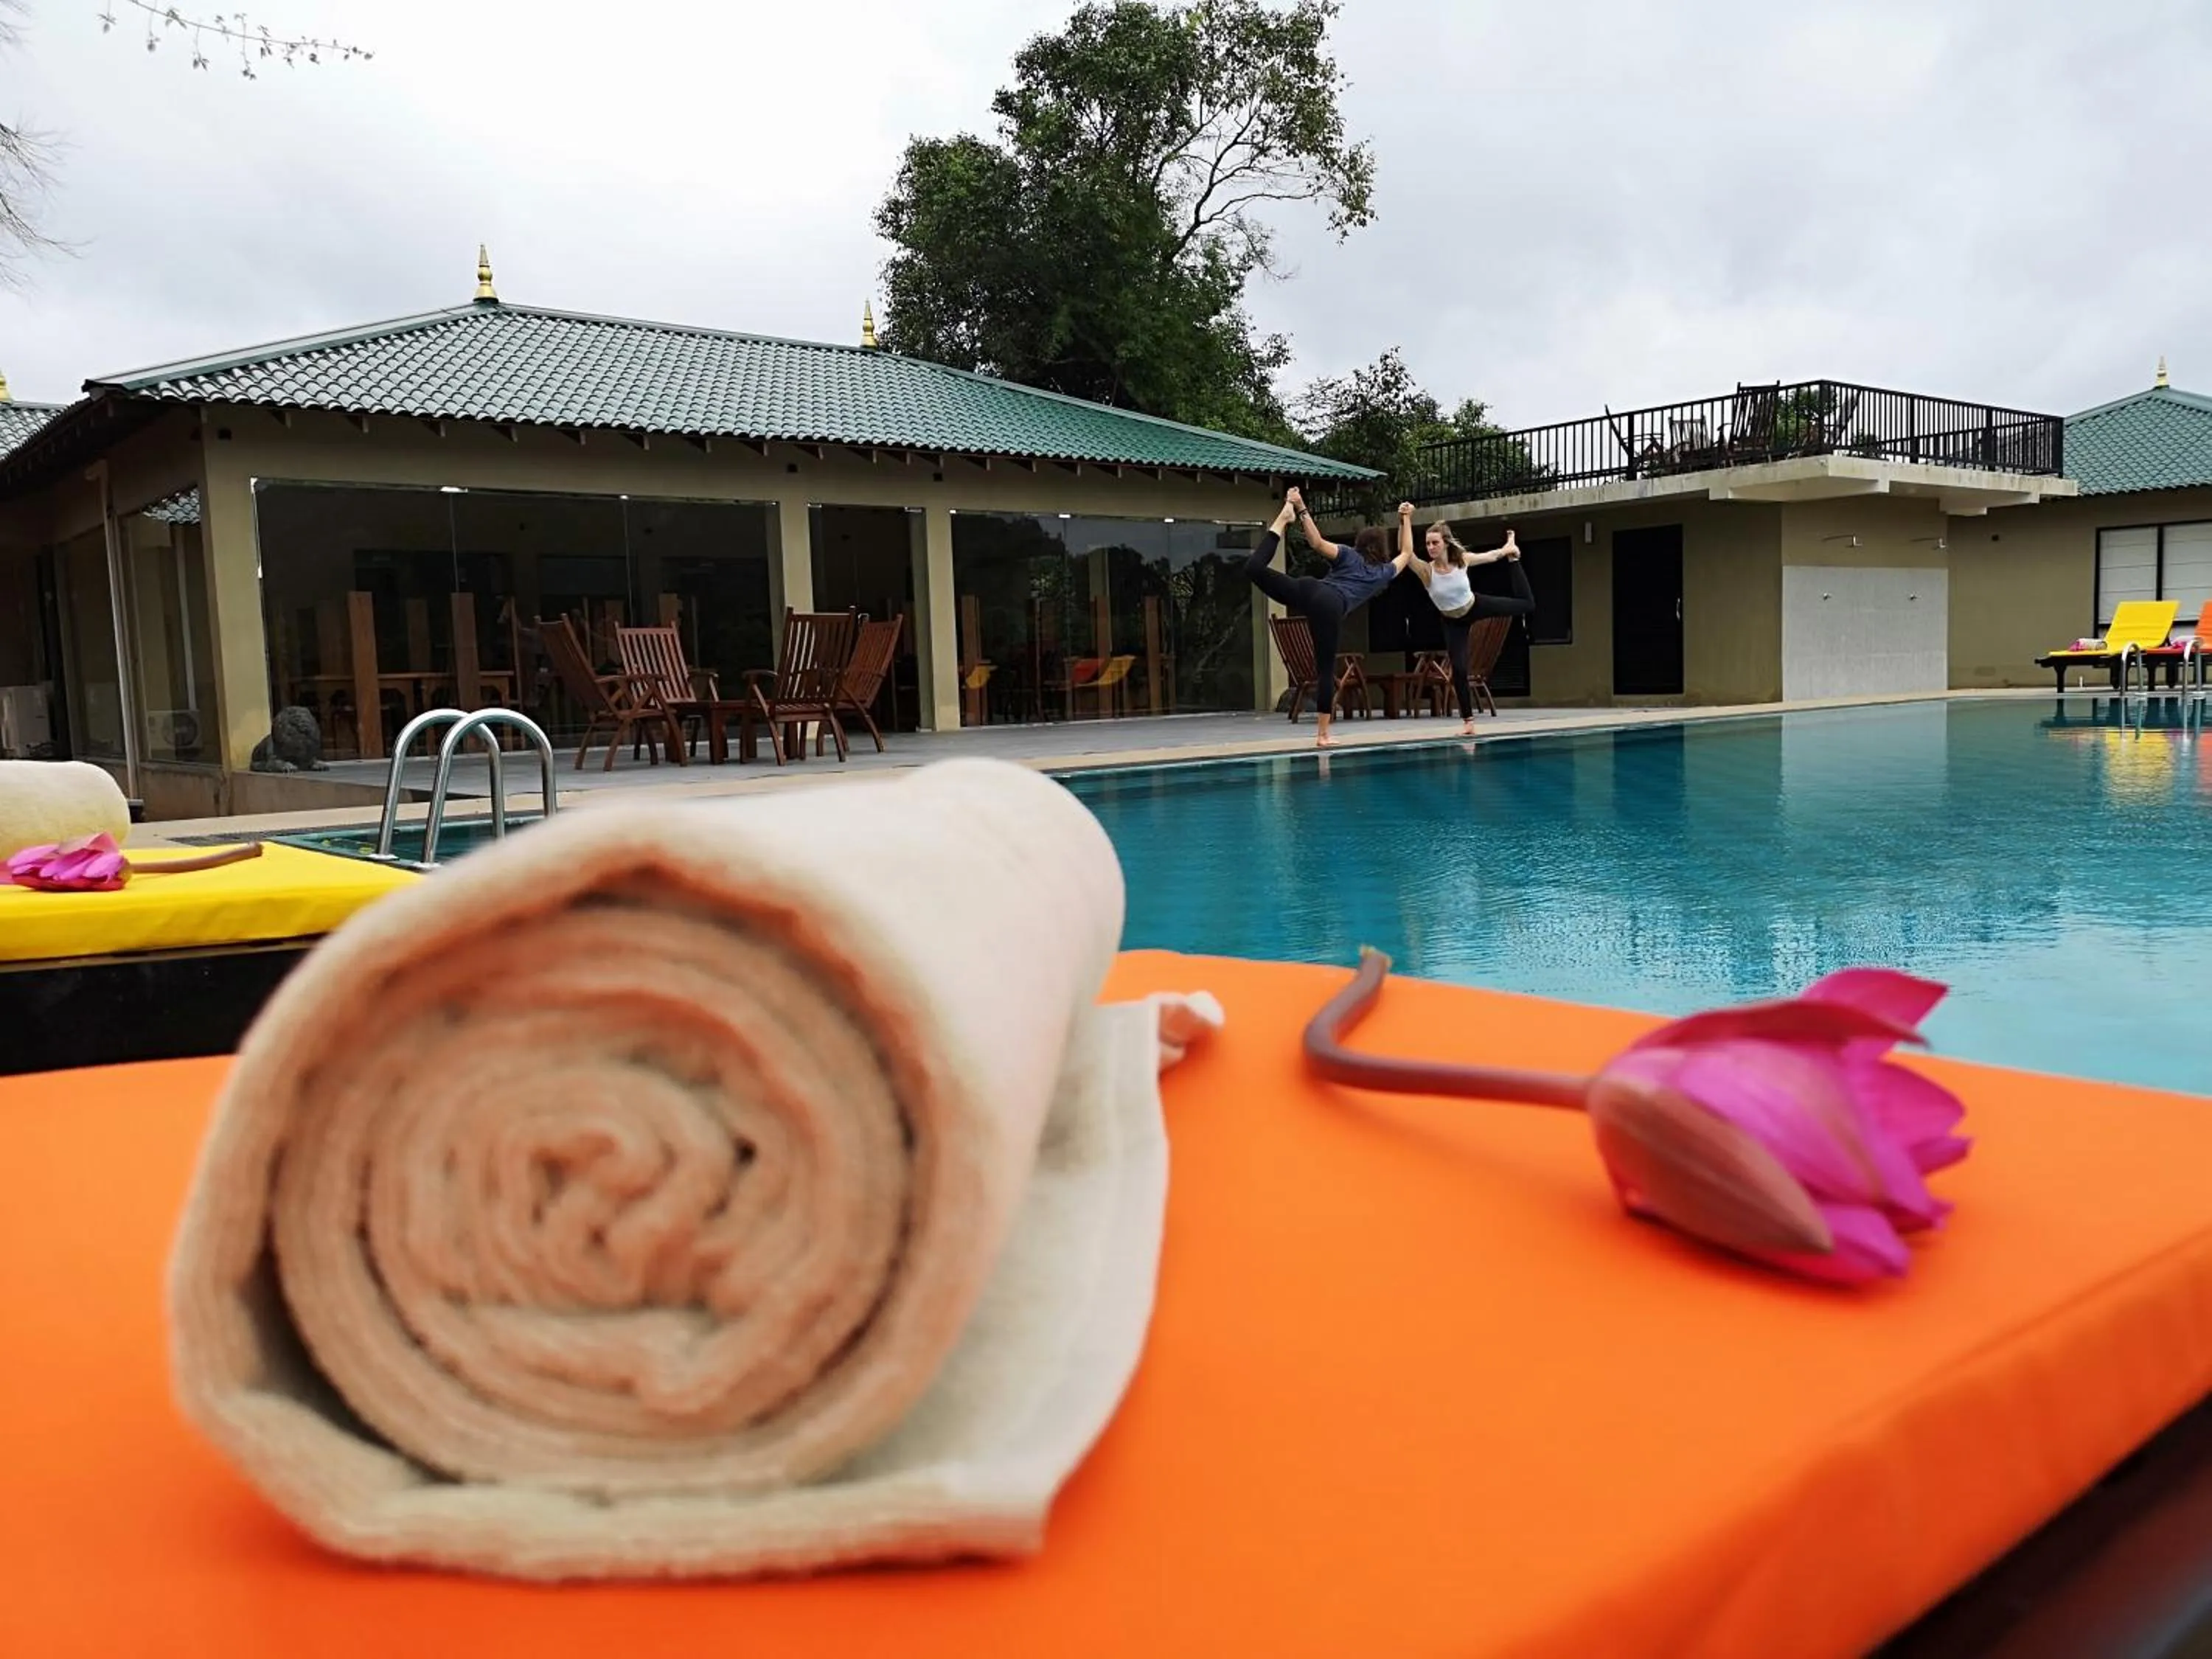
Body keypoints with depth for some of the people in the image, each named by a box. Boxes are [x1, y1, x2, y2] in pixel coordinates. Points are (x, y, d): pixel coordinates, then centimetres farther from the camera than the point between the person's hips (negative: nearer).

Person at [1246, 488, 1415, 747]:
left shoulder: (1348, 555, 31)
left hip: (1310, 589, 1)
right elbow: (1406, 554, 52)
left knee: (1255, 568, -5)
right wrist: (1406, 520, 56)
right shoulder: (1385, 572, 31)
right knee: (1327, 670, 3)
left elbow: (1317, 542, 12)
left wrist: (1302, 510, 14)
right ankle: (1323, 734, 4)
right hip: (1332, 605, -1)